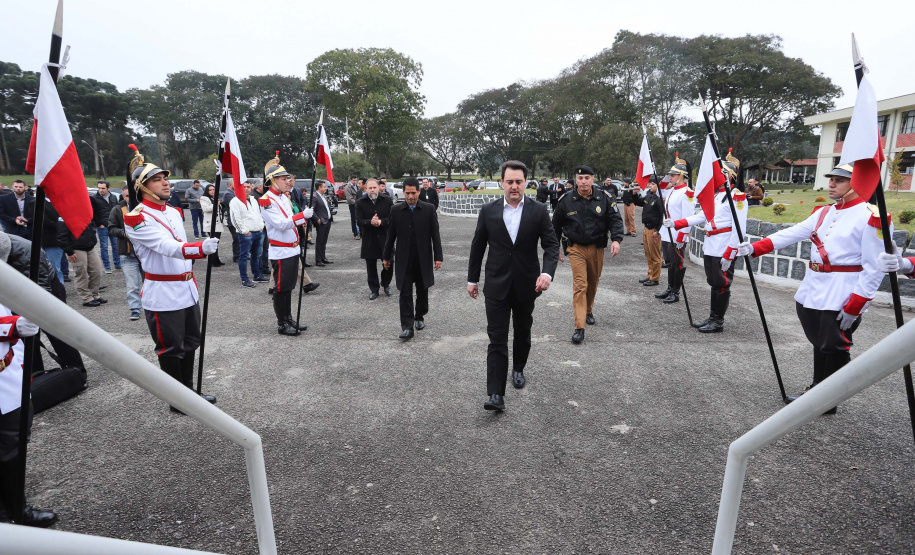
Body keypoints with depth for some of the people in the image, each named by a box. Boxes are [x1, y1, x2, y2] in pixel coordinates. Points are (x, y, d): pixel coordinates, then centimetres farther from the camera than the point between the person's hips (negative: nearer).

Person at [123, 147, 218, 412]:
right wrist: (201, 248, -47)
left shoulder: (174, 212, 11)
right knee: (171, 350, 4)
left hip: (187, 291, 8)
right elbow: (167, 247, -30)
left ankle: (190, 391, 32)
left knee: (190, 343, 16)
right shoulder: (136, 218, -14)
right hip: (163, 296, -8)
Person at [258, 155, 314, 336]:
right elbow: (281, 224, -25)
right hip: (280, 252, -8)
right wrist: (302, 215, -32)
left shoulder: (284, 197, 13)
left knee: (289, 287, 16)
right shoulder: (266, 201, -14)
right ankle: (282, 324, 10)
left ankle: (289, 319, 26)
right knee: (281, 289, 0)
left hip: (292, 249, 8)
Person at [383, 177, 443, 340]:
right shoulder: (396, 210, 0)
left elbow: (435, 234, -2)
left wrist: (438, 257, -5)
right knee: (405, 293, -2)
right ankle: (407, 327, 0)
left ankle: (419, 317, 34)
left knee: (422, 291, 13)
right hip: (403, 260, 0)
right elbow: (391, 235, 6)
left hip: (423, 259, 0)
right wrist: (386, 256, 8)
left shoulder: (429, 209, -3)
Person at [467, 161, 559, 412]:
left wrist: (547, 272, -22)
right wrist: (472, 279, 8)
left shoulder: (539, 210, -3)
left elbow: (551, 244, -4)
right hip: (497, 285, -1)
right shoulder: (488, 210, -1)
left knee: (522, 332, 19)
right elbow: (477, 246, 5)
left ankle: (518, 369, 44)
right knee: (497, 338, -5)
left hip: (526, 284, 1)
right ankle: (496, 394, -5)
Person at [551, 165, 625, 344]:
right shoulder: (566, 200, -4)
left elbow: (615, 219, 0)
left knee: (593, 283, 17)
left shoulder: (603, 198, -2)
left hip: (597, 248, 3)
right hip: (576, 248, -2)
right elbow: (556, 225, 7)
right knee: (580, 285, -11)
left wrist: (616, 239, -18)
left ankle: (589, 311, 44)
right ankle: (579, 328, -11)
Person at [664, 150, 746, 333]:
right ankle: (712, 318, 24)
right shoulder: (716, 195, 17)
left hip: (723, 251, -8)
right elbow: (701, 216, 16)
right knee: (714, 284, 15)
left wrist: (729, 254, -20)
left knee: (722, 285, 0)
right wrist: (676, 223, 5)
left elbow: (739, 228, -16)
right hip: (710, 248, 9)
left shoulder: (736, 196, -11)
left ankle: (718, 322, 10)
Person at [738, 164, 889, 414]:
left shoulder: (871, 217, -11)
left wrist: (854, 307, -18)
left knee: (834, 348, 3)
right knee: (819, 344, 17)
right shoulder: (824, 212, 12)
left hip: (842, 297, -6)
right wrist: (754, 248, -6)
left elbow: (875, 268, -14)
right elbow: (791, 234, 8)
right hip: (812, 290, 7)